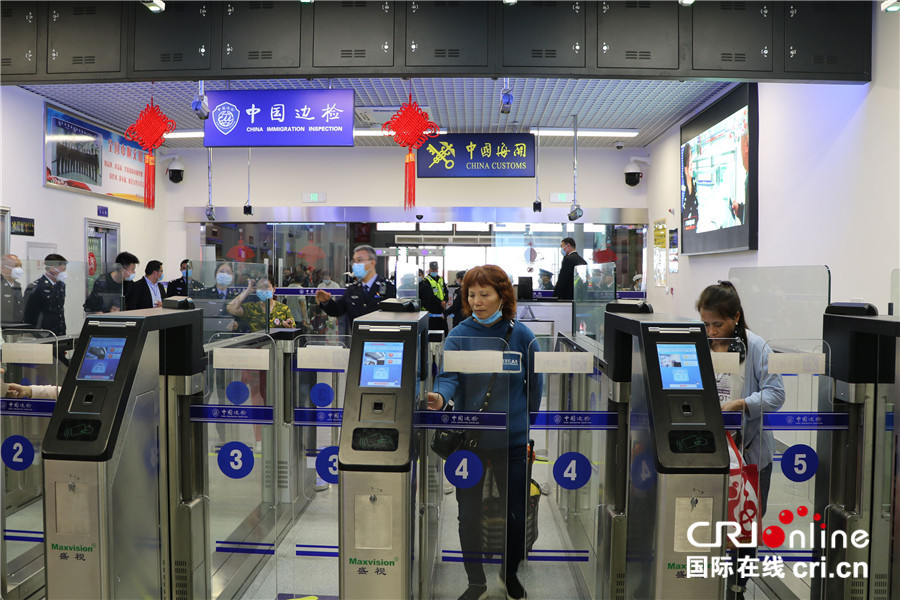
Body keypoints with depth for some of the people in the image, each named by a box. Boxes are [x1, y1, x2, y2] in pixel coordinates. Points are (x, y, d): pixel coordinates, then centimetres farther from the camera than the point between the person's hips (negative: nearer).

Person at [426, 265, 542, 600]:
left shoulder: (521, 335, -1)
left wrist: (527, 425, 5)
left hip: (511, 438, 0)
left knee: (518, 512, 9)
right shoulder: (459, 335, -2)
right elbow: (449, 376, -14)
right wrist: (441, 397, -35)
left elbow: (534, 385, 7)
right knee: (469, 514, 9)